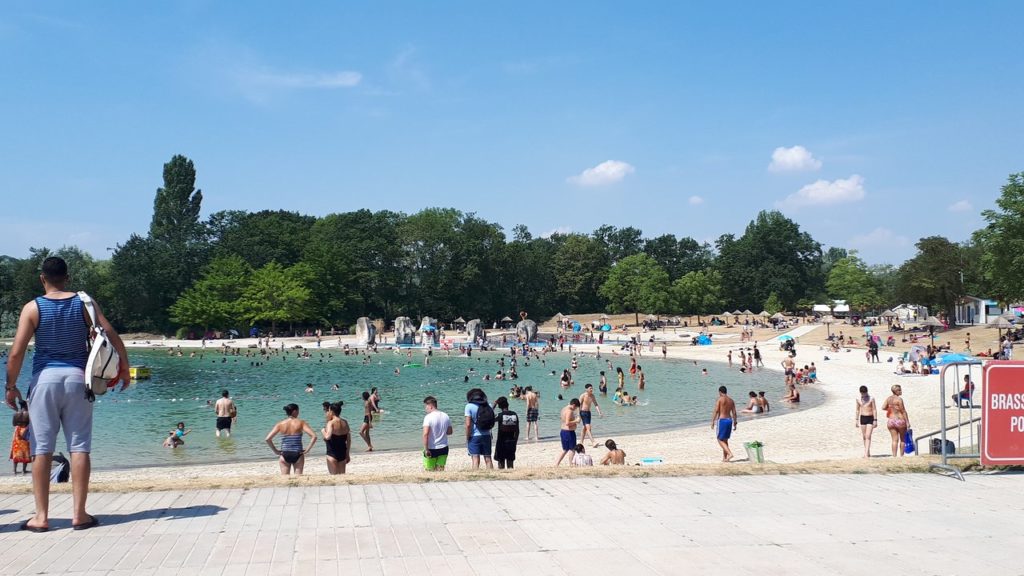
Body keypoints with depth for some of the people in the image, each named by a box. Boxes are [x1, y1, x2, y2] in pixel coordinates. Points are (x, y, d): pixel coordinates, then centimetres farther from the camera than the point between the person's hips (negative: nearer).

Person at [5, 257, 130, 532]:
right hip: (77, 377, 1)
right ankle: (79, 514, 3)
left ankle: (41, 516, 6)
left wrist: (11, 387, 4)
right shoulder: (84, 303, 3)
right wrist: (125, 368, 9)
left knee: (42, 449, 4)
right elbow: (112, 336, -2)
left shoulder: (33, 308, -1)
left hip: (45, 378, -1)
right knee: (79, 447, 3)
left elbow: (16, 353, -6)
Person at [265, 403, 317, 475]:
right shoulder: (301, 422, -4)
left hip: (285, 455, 2)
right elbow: (314, 436, -13)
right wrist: (307, 449, -5)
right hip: (297, 455, -1)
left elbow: (268, 439, -5)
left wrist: (275, 451, 3)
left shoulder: (280, 424, 1)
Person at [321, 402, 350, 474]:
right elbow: (348, 440, 11)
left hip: (332, 453, -6)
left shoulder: (331, 423, -13)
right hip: (342, 452, 6)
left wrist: (323, 431, -8)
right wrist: (347, 454, 19)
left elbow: (327, 437, -29)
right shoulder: (345, 422, 7)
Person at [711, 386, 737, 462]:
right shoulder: (731, 400, 11)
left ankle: (730, 453, -17)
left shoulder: (719, 399, -7)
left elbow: (716, 411, -13)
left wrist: (712, 422, -10)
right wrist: (735, 423, 16)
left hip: (722, 420, -7)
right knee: (725, 440, 16)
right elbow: (734, 413, 11)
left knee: (720, 440, -1)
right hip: (729, 420, 7)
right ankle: (724, 458, 16)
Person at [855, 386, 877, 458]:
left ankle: (866, 453, -17)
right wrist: (856, 420, 11)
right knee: (864, 436, 7)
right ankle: (868, 452, 17)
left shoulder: (871, 399, -4)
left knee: (868, 436, -12)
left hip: (870, 418, -4)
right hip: (862, 418, 4)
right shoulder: (858, 399, 6)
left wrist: (875, 420, -8)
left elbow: (874, 410, -4)